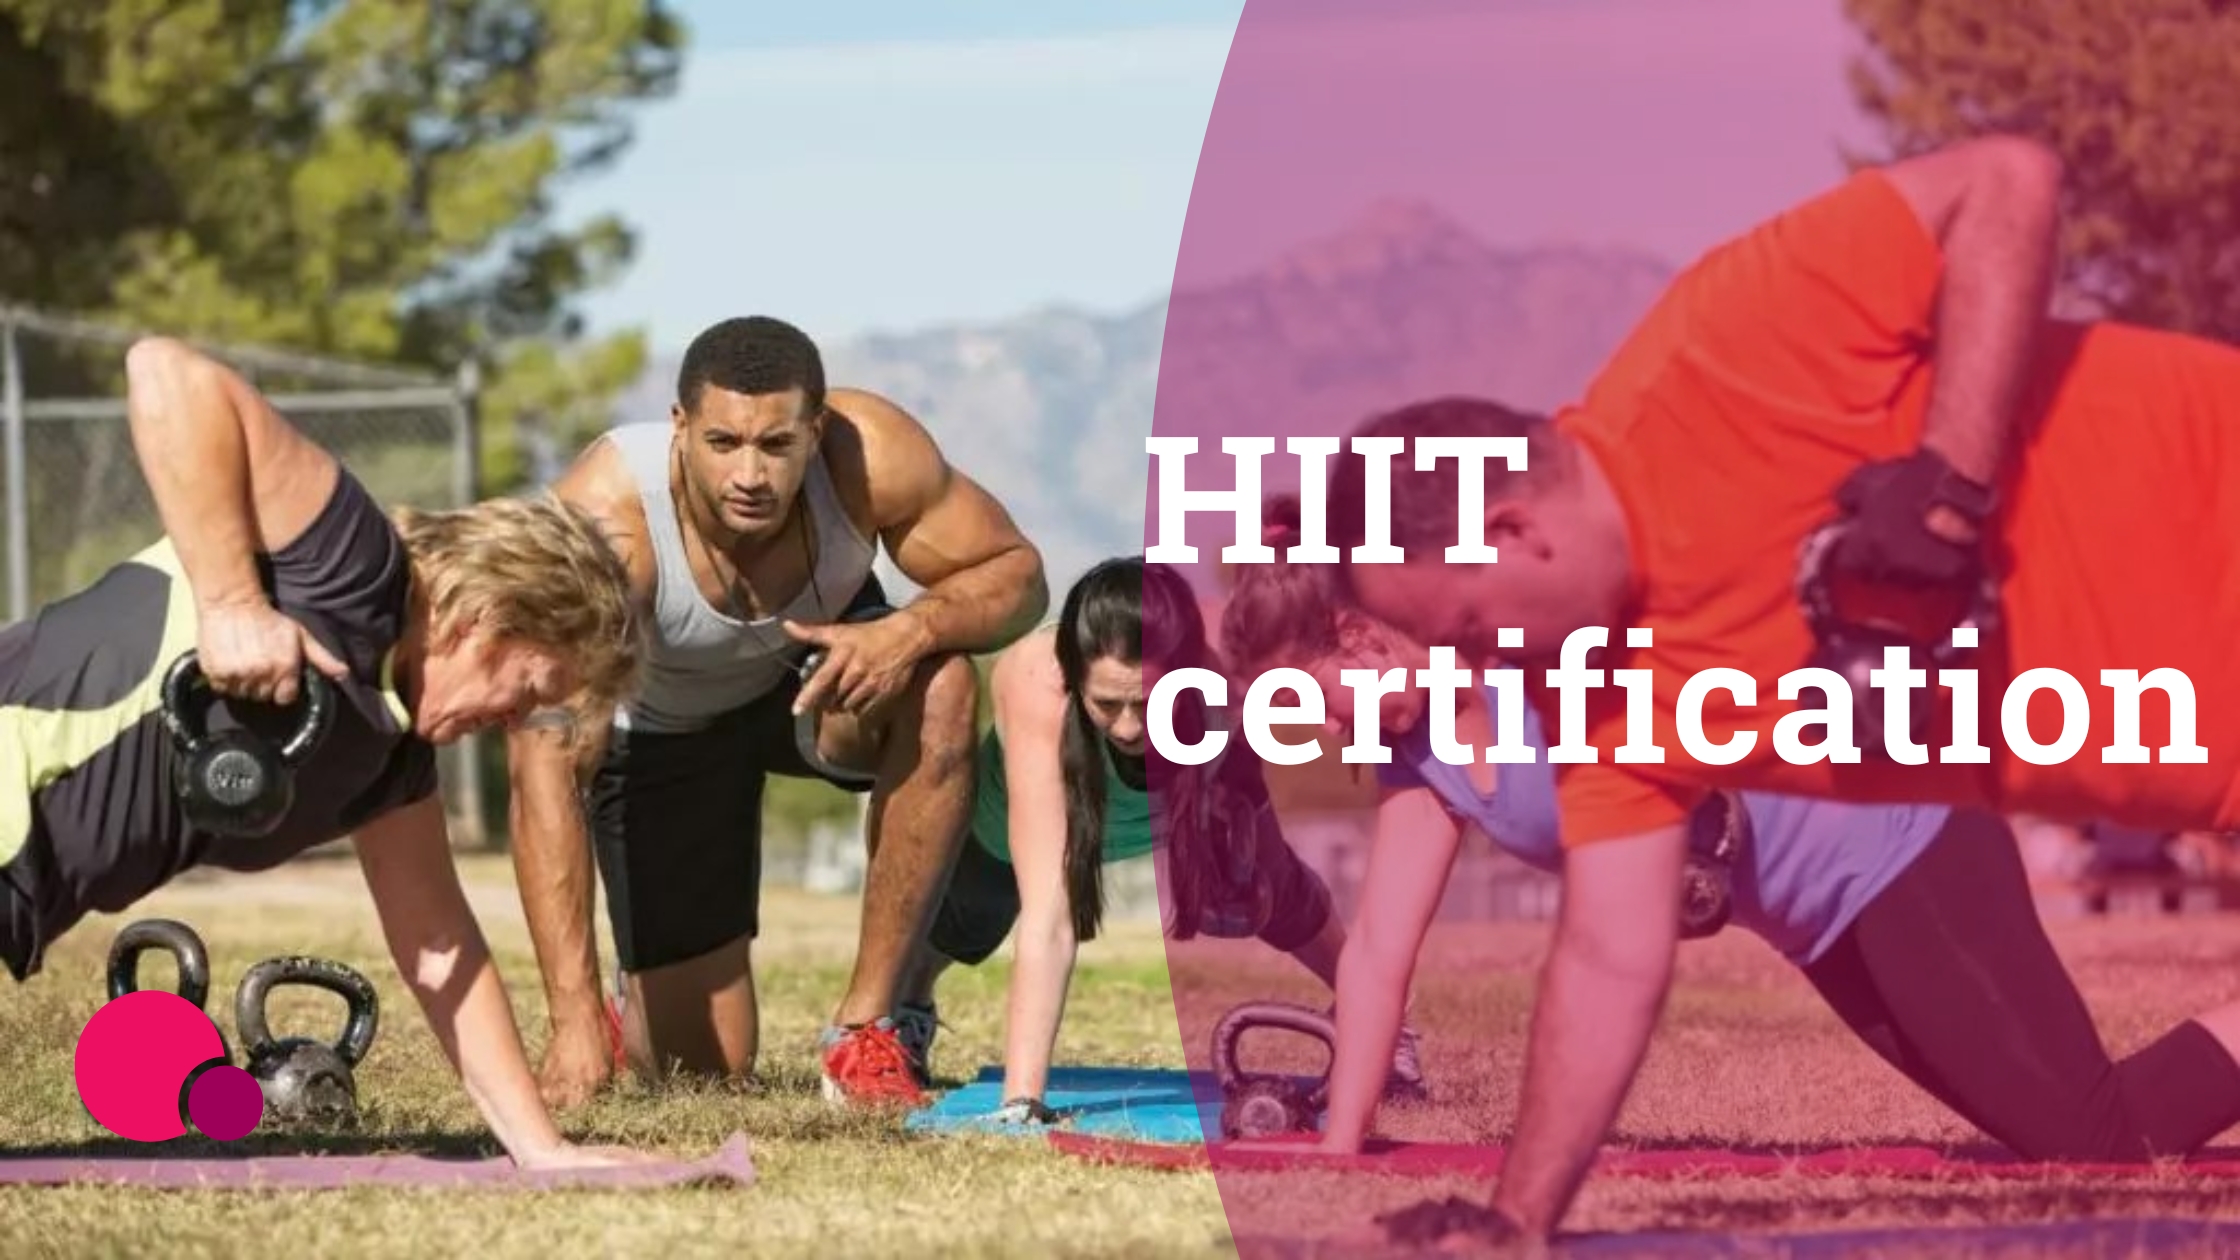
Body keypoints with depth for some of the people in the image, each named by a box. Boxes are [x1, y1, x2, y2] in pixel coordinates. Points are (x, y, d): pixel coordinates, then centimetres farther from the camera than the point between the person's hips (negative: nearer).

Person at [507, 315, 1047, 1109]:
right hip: (660, 729, -2)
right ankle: (634, 1007, 35)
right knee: (701, 1068, -6)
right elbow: (546, 765, -42)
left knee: (939, 688, -33)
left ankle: (867, 1028, -19)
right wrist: (573, 1019, -48)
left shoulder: (871, 456, -32)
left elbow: (1017, 572, -18)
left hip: (821, 670, 2)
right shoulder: (604, 518, -40)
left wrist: (915, 629, -42)